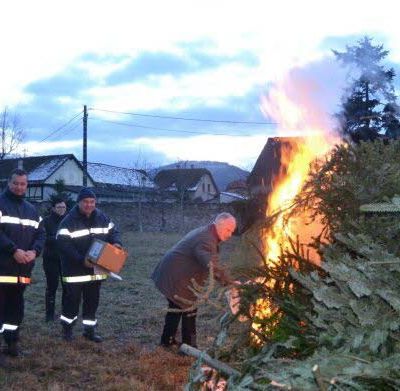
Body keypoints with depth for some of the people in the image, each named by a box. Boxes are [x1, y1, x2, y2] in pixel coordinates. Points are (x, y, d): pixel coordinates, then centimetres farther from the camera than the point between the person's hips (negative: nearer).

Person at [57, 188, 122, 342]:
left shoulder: (102, 217, 4)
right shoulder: (69, 221, -14)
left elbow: (113, 231, 14)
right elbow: (63, 244, -21)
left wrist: (116, 242, -10)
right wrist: (81, 260, -28)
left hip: (96, 269, 5)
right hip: (75, 270, -5)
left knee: (92, 300, 12)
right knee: (72, 299, 2)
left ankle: (90, 329, 24)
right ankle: (67, 327, 22)